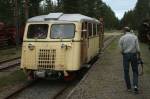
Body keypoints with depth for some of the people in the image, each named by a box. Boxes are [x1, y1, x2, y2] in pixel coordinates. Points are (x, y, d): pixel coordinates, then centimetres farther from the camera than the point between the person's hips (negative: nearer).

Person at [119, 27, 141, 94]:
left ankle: (129, 87, 16)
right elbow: (138, 49, -6)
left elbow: (121, 50, -2)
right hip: (134, 55, 1)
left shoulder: (122, 38, -1)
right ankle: (135, 86, -5)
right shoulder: (135, 37, 0)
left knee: (126, 71, 11)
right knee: (135, 71, 12)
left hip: (126, 55, 0)